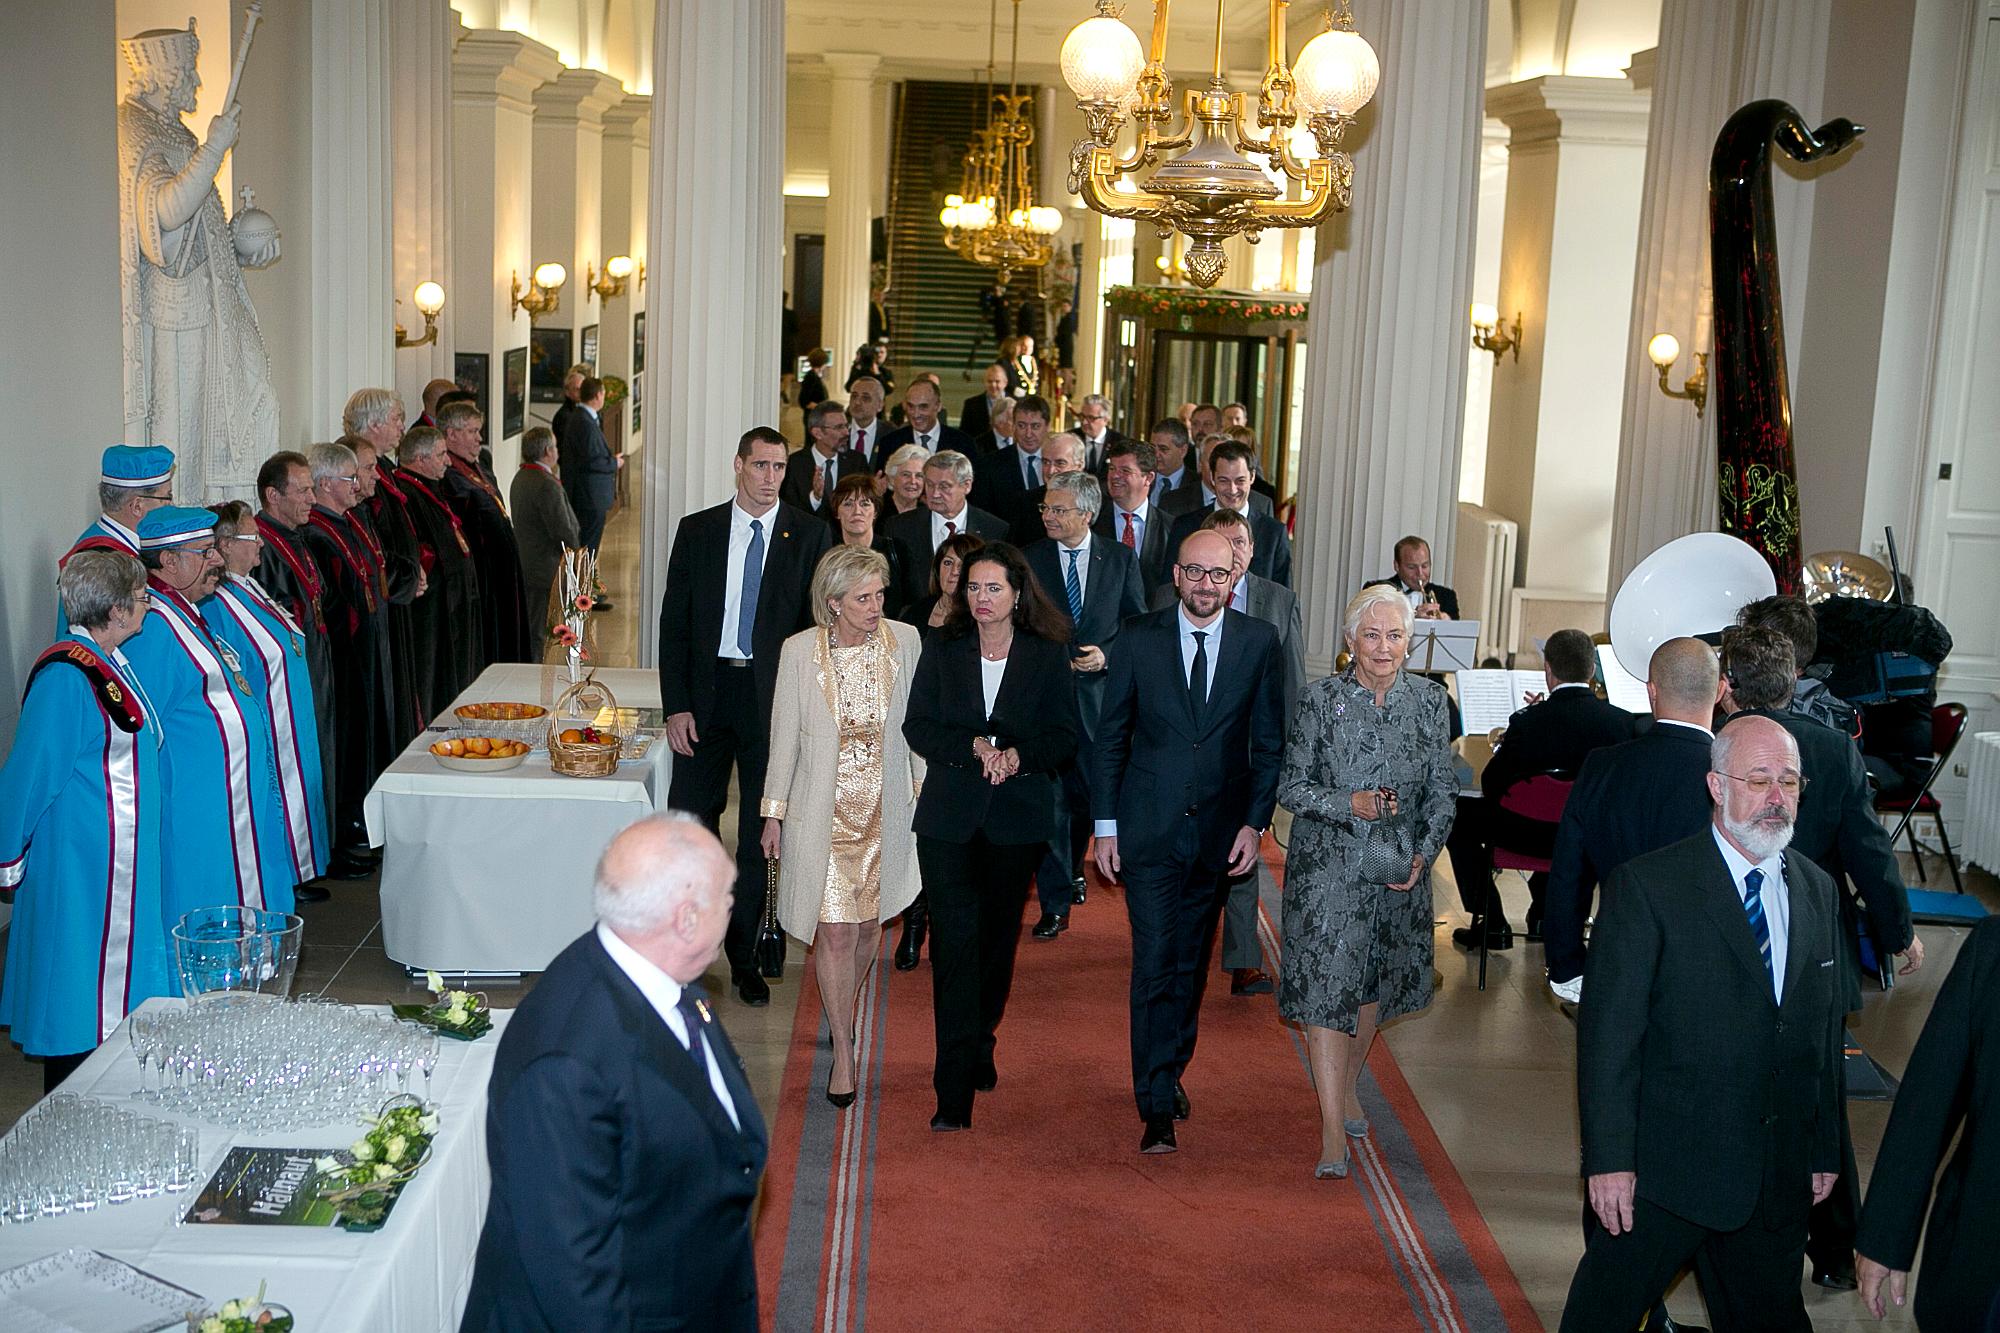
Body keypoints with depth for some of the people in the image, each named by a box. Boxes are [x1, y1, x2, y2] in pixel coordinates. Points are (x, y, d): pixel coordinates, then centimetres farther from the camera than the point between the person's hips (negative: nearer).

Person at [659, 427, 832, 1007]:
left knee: (760, 833, 7)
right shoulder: (697, 531, 5)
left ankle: (744, 959, 19)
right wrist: (676, 704, -4)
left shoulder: (809, 535, 1)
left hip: (775, 696, -1)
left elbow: (819, 621, 1)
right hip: (706, 693, 1)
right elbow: (673, 623, 4)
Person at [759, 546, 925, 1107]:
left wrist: (925, 791, 7)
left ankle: (843, 1012, 39)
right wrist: (773, 813, 3)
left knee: (868, 924, 13)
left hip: (885, 810, 2)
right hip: (823, 813, -2)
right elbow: (785, 735, -2)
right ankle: (843, 1052, 8)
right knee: (835, 933, -4)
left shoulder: (905, 641, -7)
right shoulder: (800, 651, -11)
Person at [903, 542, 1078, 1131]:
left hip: (1018, 816, 1)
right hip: (949, 813, -1)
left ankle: (982, 1046, 36)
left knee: (998, 937, 12)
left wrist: (1019, 754, -19)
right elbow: (917, 726, -1)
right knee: (954, 942, -9)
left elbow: (1064, 735, 0)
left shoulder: (1048, 655, 3)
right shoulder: (941, 649, 5)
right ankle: (955, 1092, -9)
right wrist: (975, 745, -17)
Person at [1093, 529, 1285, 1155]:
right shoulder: (1138, 639, -3)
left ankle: (1170, 1073, 31)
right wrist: (1104, 825, -2)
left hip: (1219, 830, 2)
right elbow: (1110, 739, 1)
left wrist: (1256, 821, -2)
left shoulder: (1258, 643, 0)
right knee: (1155, 966, -6)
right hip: (1149, 830, -2)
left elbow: (1270, 743, 5)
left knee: (1191, 964, 13)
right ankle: (1158, 1107, -1)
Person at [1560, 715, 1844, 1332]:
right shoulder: (1647, 885, -12)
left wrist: (1824, 1150, 14)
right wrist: (1609, 1160, -17)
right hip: (1664, 1168, -5)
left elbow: (1823, 1029, 13)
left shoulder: (1817, 891, 8)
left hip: (1778, 1182, 5)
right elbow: (1608, 1032, -14)